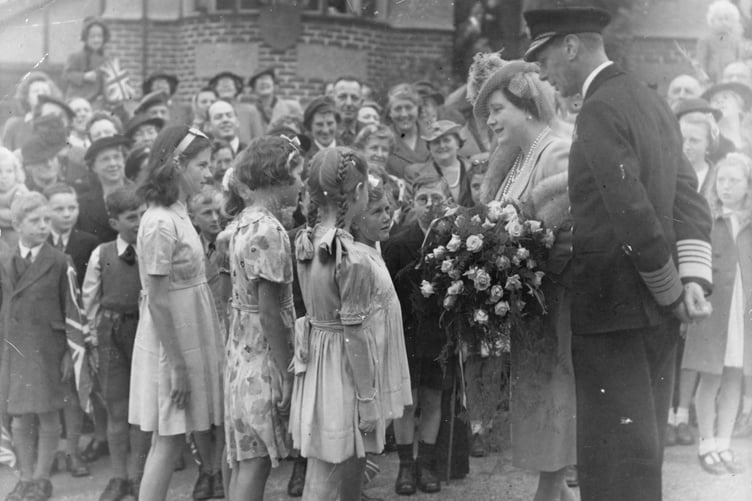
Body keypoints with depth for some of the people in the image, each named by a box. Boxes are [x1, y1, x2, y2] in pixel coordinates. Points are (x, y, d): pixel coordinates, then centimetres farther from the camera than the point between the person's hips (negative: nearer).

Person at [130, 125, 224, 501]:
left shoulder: (176, 214, 8)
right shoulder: (160, 223, -19)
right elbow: (157, 300, -19)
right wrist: (178, 366, -18)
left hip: (189, 340, 8)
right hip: (171, 345, -8)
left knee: (169, 441, 13)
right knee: (168, 441, -1)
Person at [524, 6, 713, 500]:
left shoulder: (599, 111, -15)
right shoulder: (652, 101, 14)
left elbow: (634, 215, -21)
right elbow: (689, 199, 7)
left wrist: (671, 291, -10)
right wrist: (694, 279, -3)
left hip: (614, 313, -9)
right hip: (656, 315, 9)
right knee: (642, 450, 17)